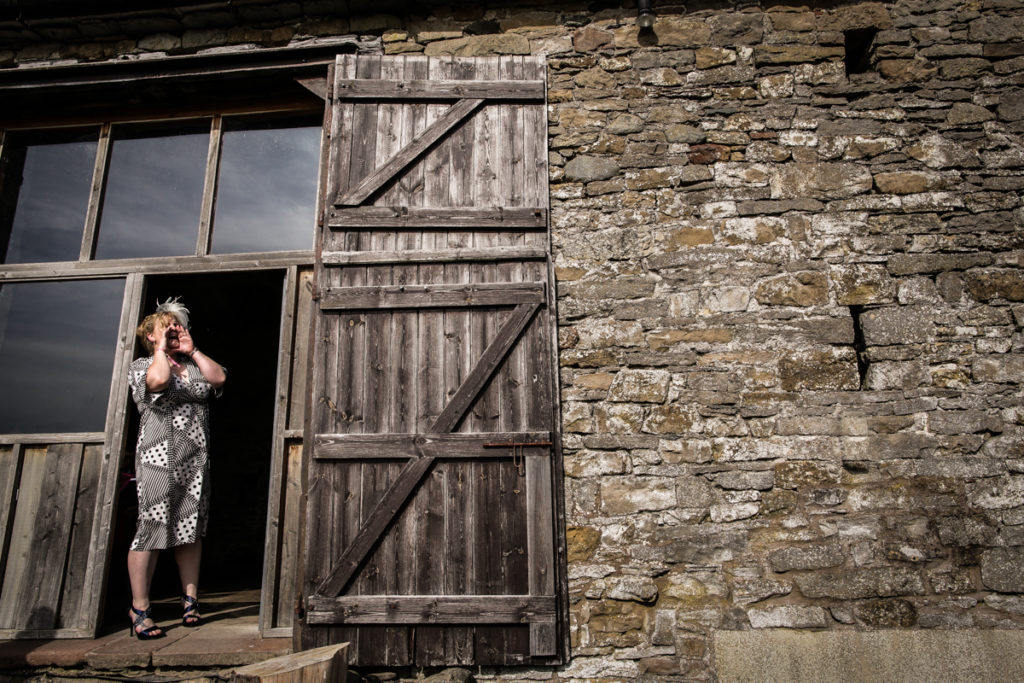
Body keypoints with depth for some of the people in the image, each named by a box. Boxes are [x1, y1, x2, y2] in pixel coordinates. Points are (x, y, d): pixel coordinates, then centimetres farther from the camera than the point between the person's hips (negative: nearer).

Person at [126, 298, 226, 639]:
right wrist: (161, 348, -5)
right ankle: (139, 608, 4)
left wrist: (192, 350, 4)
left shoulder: (193, 365, 18)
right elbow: (158, 381, -19)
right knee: (151, 528, -6)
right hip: (159, 457, -5)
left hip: (196, 459, 5)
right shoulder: (142, 365, 3)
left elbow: (219, 378, 0)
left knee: (192, 529, 8)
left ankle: (190, 598, 17)